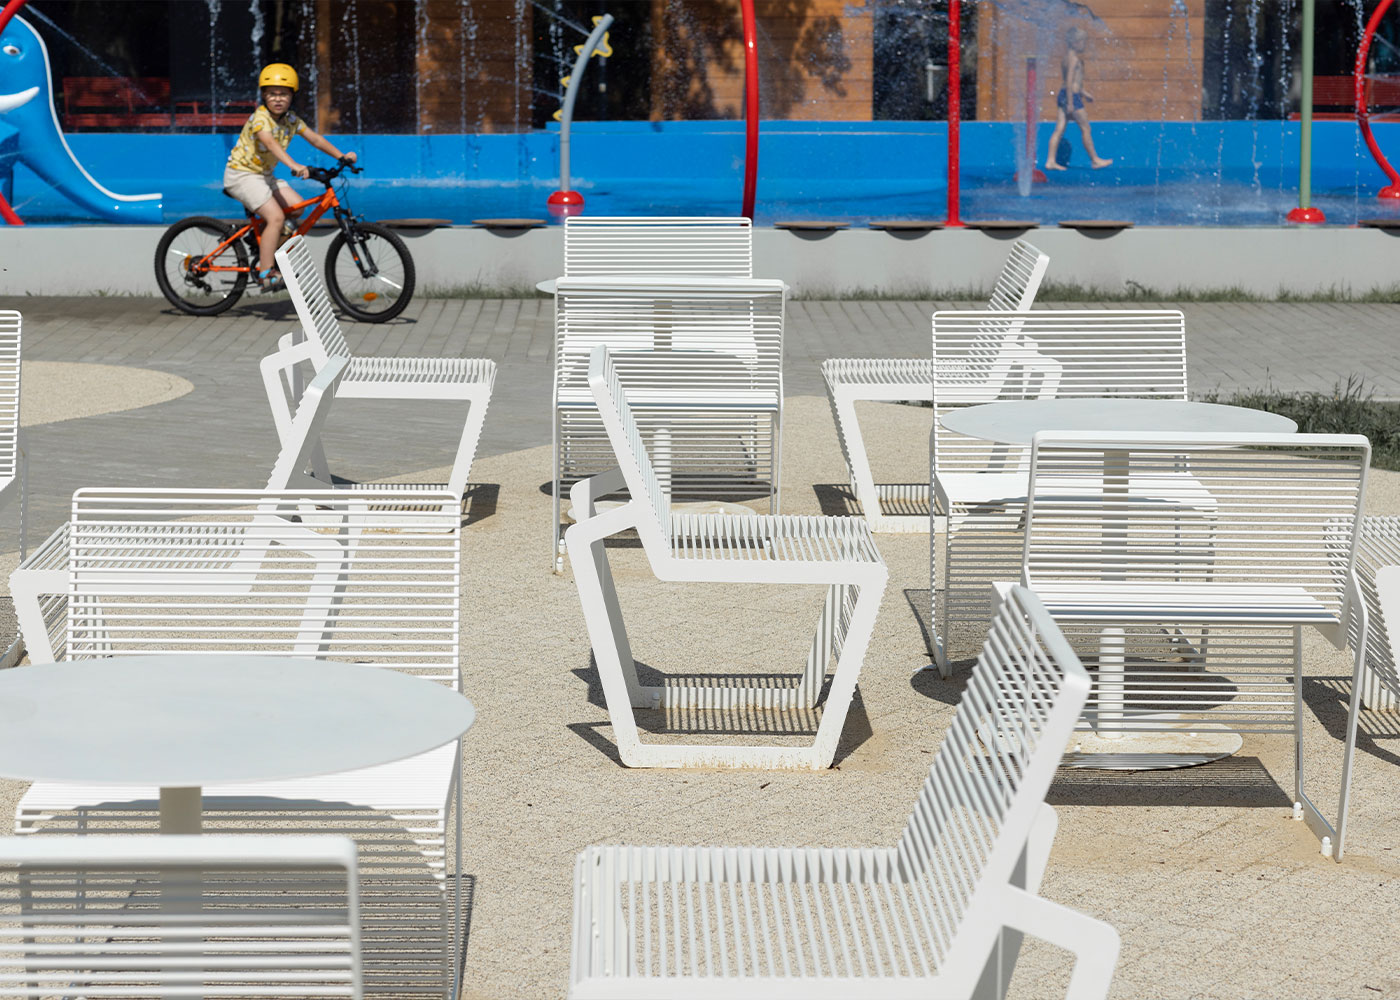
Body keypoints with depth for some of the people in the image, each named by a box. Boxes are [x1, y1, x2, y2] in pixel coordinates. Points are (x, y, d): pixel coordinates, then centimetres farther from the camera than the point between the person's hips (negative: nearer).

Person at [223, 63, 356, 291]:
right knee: (275, 217, -20)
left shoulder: (291, 119, 1)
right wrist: (294, 166, -55)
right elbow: (270, 143, -40)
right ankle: (265, 274, -16)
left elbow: (315, 138, 2)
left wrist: (341, 156, -12)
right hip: (242, 173, -8)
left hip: (263, 174, 8)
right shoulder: (260, 118, -23)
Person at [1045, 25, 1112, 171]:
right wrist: (1070, 103, -20)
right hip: (1072, 95, -9)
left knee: (1059, 129, 6)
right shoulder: (1074, 58, -14)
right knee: (1085, 129, 1)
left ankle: (1050, 161, 2)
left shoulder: (1066, 57, 14)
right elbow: (1069, 81, -19)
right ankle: (1095, 160, 8)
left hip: (1063, 94, 9)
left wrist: (1082, 93, 31)